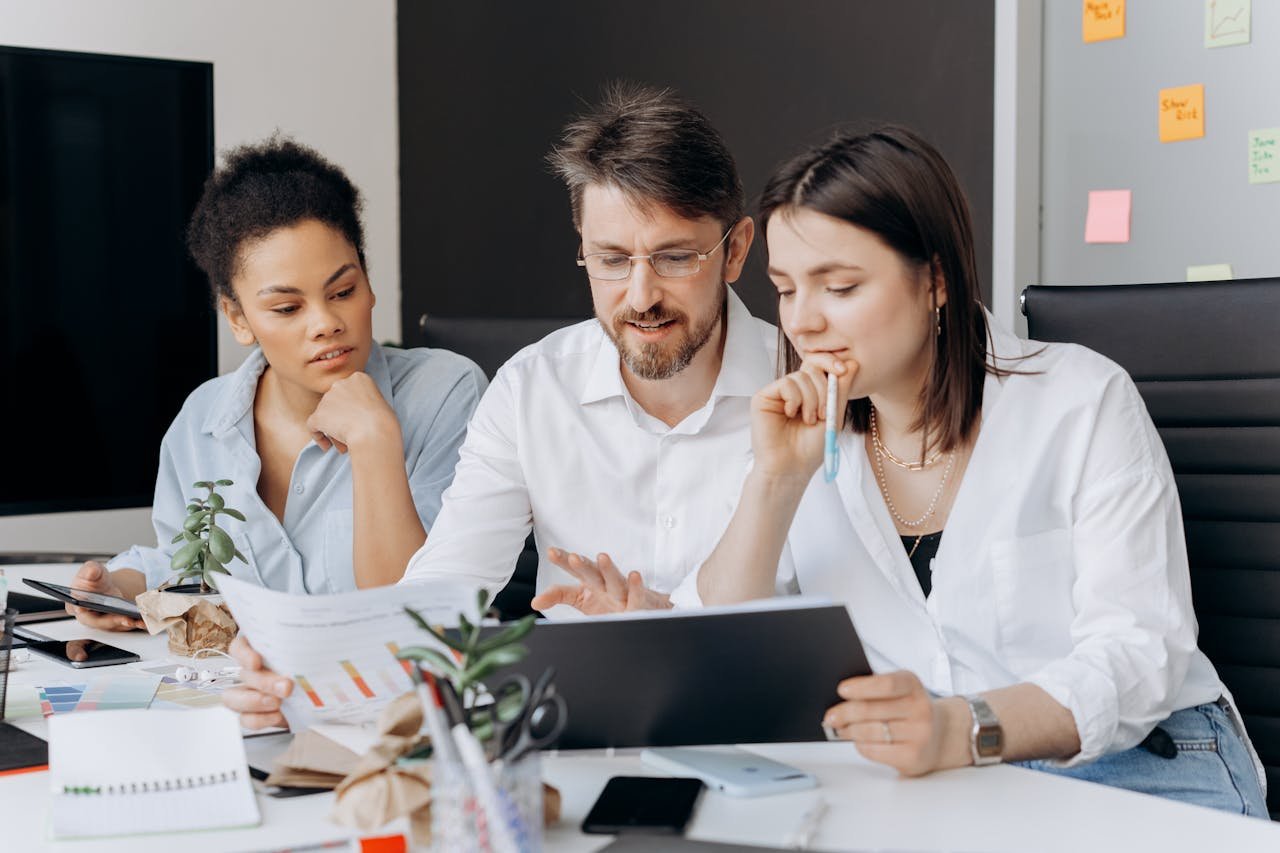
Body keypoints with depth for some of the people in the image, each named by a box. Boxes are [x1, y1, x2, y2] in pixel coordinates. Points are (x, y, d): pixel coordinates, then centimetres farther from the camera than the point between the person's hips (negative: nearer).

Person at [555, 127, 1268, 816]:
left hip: (1131, 766, -2)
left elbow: (1138, 654, -14)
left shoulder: (1084, 403, -4)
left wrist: (964, 729, -33)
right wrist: (776, 480, -13)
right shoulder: (806, 434, 7)